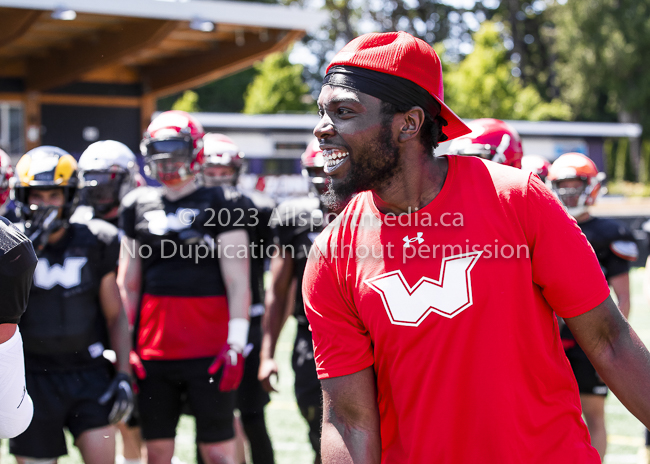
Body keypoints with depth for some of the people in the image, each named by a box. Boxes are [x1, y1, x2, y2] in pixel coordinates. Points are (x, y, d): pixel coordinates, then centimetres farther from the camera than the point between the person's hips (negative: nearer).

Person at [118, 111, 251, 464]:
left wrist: (236, 343, -12)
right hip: (154, 351, 4)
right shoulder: (138, 206, 12)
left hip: (208, 352, -4)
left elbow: (237, 280, -5)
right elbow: (128, 285, 16)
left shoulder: (221, 203, -1)